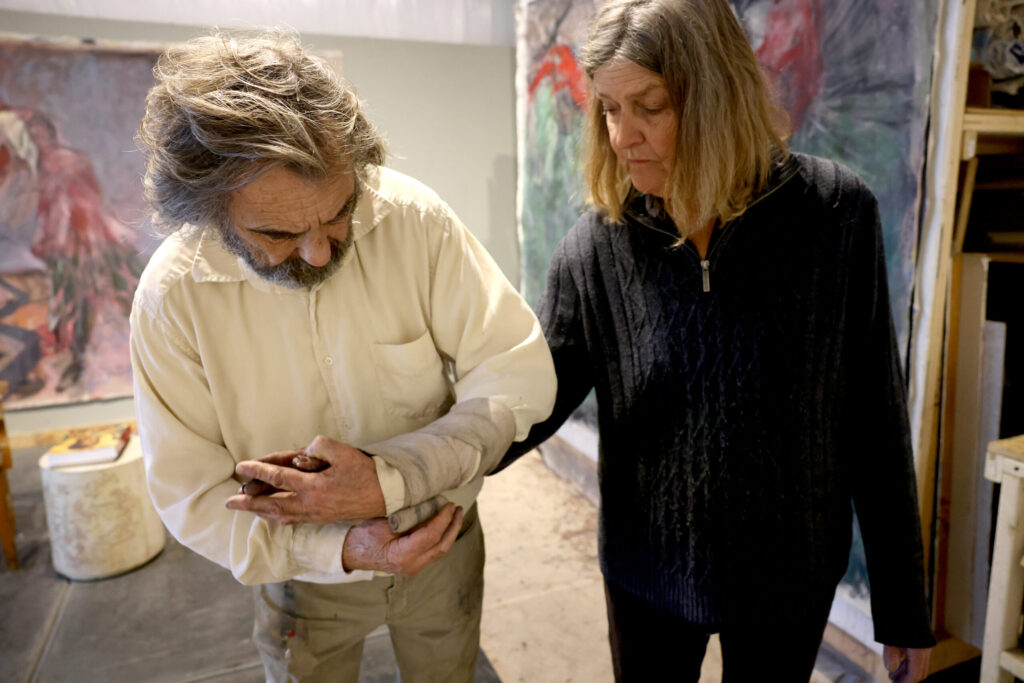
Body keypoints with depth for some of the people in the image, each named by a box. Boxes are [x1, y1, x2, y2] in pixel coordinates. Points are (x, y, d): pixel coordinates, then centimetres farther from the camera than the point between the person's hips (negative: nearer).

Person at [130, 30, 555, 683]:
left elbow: (520, 373, -22)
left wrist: (389, 479, -33)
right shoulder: (172, 295, -21)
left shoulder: (414, 218, -23)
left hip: (443, 542, 2)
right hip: (306, 572, -1)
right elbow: (191, 493, -14)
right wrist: (341, 548, -28)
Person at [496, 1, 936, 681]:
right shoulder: (595, 248, -12)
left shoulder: (836, 213, -14)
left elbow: (874, 423, -9)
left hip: (788, 576, 0)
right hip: (648, 572, 1)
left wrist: (903, 608, -2)